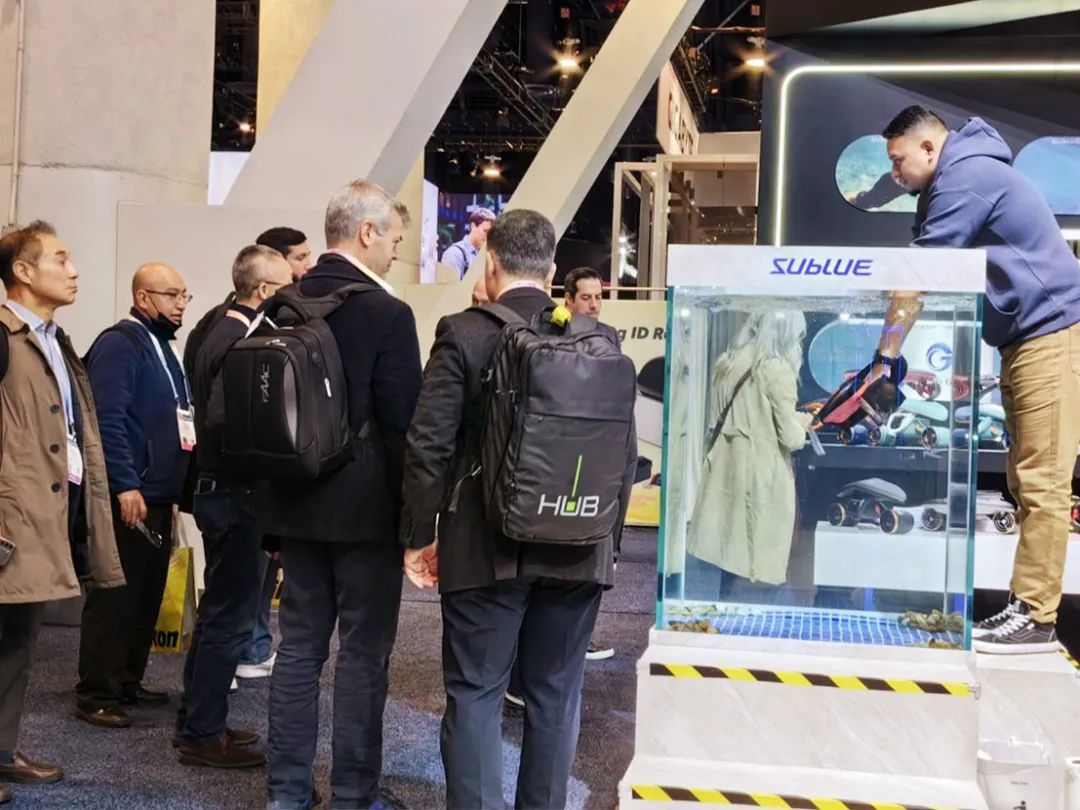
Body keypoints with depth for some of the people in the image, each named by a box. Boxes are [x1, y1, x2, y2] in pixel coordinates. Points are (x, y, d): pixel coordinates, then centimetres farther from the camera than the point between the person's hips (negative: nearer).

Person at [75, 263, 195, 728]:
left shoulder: (161, 347, 17)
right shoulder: (119, 344, -11)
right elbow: (108, 419, -20)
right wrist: (126, 485, -24)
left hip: (159, 494, 9)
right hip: (129, 496, -9)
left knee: (147, 597, 13)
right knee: (115, 597, -4)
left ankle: (127, 682, 24)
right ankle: (96, 695, 3)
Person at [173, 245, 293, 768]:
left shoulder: (222, 333, 12)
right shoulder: (241, 344, -18)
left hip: (218, 489, 10)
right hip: (235, 494, -10)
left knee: (219, 613, 18)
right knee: (230, 619, -2)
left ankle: (196, 722, 28)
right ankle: (202, 735, 6)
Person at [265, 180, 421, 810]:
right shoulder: (387, 313, -15)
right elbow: (403, 421, -15)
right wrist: (412, 510, -2)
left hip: (298, 501, 6)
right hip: (366, 505, -6)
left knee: (300, 643, 13)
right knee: (364, 651, 3)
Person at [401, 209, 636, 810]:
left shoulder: (464, 334, -7)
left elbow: (429, 446, -9)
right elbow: (623, 449, 4)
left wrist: (419, 536, 1)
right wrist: (607, 535, 15)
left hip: (487, 547, -3)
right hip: (577, 550, 3)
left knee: (475, 693, 5)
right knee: (556, 696, 12)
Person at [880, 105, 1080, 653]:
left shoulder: (966, 177, -14)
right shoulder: (954, 184, 18)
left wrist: (884, 358, -15)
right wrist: (892, 355, 8)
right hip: (1026, 338, 11)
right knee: (1027, 480, 10)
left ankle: (1034, 618, -8)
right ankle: (1028, 606, 15)